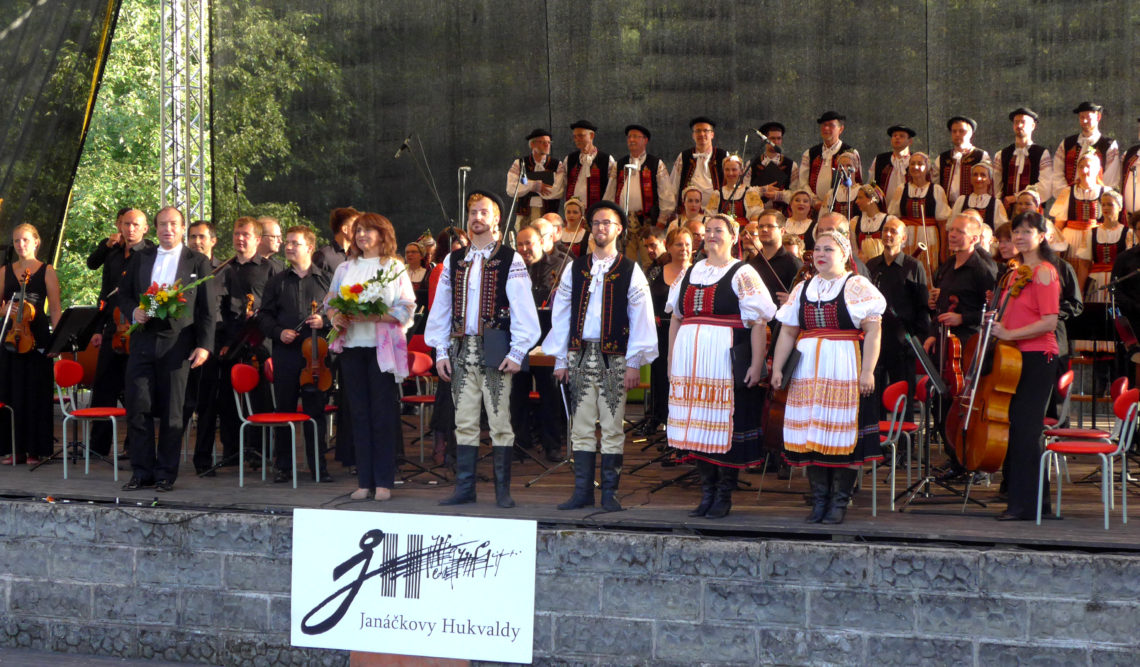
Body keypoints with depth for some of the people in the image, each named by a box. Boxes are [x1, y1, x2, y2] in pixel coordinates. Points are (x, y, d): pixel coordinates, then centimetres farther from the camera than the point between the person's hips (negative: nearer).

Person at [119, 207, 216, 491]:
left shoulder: (198, 262, 6)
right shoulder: (140, 259, 14)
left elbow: (207, 309, 2)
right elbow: (124, 294, 17)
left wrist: (204, 345, -7)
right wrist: (134, 311, -5)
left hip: (177, 344, -3)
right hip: (143, 339, 3)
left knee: (171, 411, 2)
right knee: (137, 407, -1)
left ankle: (166, 474, 9)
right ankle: (142, 472, 8)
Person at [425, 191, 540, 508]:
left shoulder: (510, 260, 0)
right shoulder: (454, 261, 14)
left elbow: (523, 309, -3)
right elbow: (440, 308, 15)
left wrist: (517, 352, -9)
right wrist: (441, 351, 8)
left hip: (495, 351, -4)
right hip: (461, 350, 4)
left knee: (499, 421, -2)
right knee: (464, 423, 5)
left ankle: (503, 491, 4)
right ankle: (465, 488, 10)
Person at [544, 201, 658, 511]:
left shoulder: (630, 271, 4)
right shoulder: (575, 269, 11)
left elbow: (641, 319, 1)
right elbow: (561, 315, 12)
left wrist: (634, 363, -5)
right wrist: (561, 360, 7)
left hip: (614, 358, -2)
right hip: (580, 355, 2)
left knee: (612, 427, -2)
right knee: (581, 426, 3)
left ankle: (610, 493, 5)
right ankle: (583, 491, 8)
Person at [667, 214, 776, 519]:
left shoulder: (742, 274, 0)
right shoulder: (689, 273, 17)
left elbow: (758, 322, -7)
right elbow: (675, 319, 18)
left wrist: (756, 364, -14)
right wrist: (671, 359, 12)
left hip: (726, 360, -5)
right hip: (691, 361, 5)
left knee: (726, 424, -4)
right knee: (697, 423, 5)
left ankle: (724, 495, 4)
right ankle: (707, 491, 13)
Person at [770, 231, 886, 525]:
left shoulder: (857, 286, 0)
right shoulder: (802, 289, 15)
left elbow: (873, 331, -8)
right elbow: (787, 333, 14)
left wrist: (867, 371, -16)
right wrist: (777, 368, 4)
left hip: (845, 370, -5)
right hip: (808, 371, 5)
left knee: (843, 431, -5)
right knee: (812, 431, 3)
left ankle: (839, 500, 2)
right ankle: (819, 498, 10)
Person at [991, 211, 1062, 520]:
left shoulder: (1044, 272, -10)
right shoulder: (1017, 273, 18)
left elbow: (1049, 323, -18)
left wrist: (1010, 334, -21)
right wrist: (997, 324, 6)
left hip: (1036, 358, -9)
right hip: (1015, 357, 9)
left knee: (1023, 429, -10)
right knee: (1020, 428, 11)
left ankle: (1024, 504, -5)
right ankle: (1038, 498, 22)